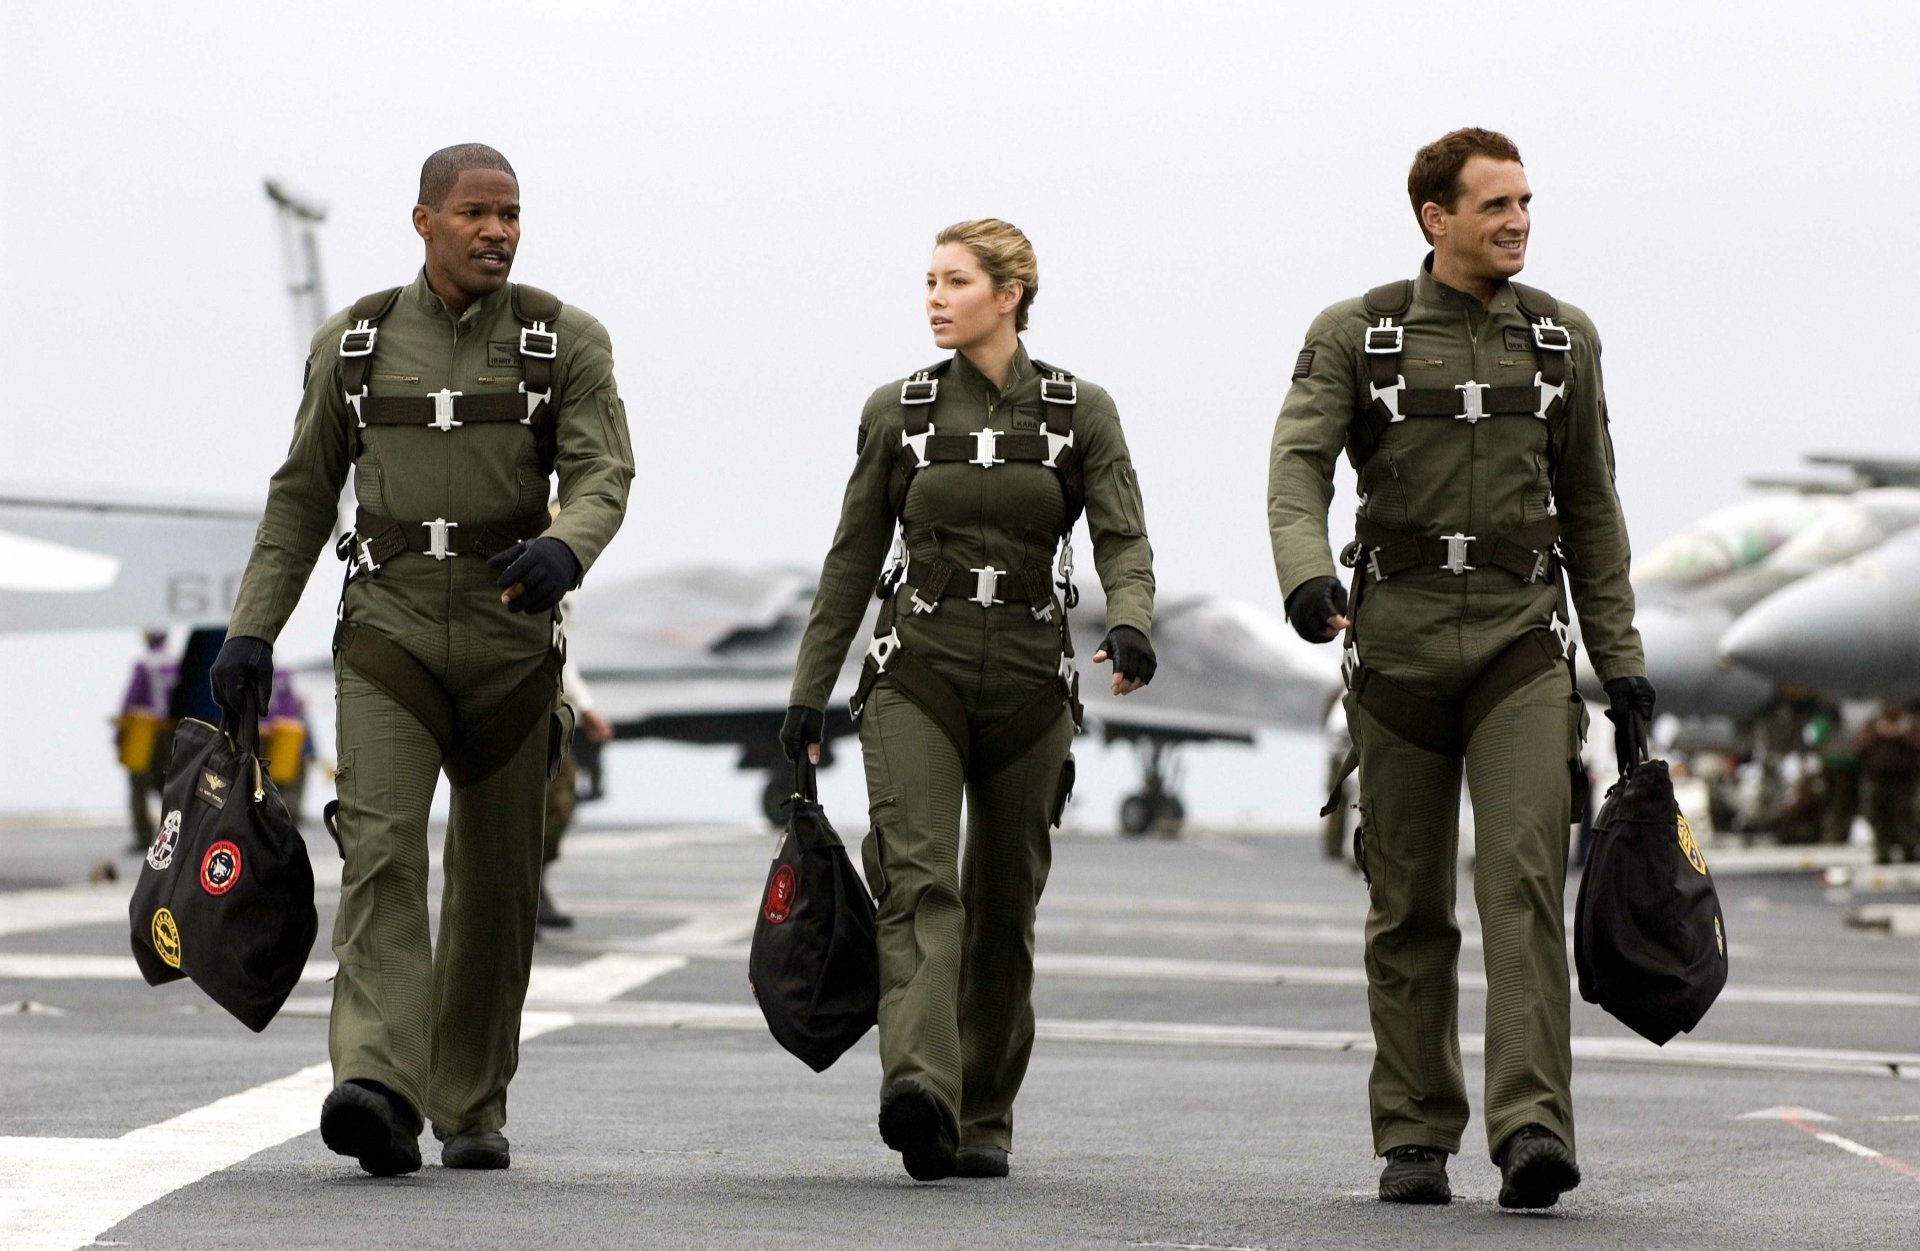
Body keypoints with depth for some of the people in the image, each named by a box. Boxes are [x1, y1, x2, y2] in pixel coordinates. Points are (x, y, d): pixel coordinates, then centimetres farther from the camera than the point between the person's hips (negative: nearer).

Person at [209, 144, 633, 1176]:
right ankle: (378, 1096, -30)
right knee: (381, 848, -18)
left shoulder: (567, 342, 1)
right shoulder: (352, 342, 5)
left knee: (495, 883, 6)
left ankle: (470, 1108, 21)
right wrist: (250, 631, 4)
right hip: (387, 634, 0)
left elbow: (602, 477, -11)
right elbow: (302, 496, 11)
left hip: (510, 641, 0)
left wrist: (563, 549, -34)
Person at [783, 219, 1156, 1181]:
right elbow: (852, 561, 10)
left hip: (1029, 685, 1)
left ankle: (983, 1119, 17)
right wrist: (809, 693, 9)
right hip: (917, 675, -1)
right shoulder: (898, 413, 6)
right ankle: (920, 1085, -37)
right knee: (919, 877, -20)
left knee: (1004, 904, 6)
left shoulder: (1080, 414, 4)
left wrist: (1129, 627, -24)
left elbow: (1123, 540, -3)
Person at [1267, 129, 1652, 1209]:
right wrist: (1306, 574, -30)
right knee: (1410, 909, 4)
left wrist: (1624, 663, 12)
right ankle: (1415, 1140, 14)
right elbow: (1300, 463, -10)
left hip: (1522, 644, 0)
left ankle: (1533, 1130, -23)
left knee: (1525, 879, -15)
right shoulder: (1355, 336, 3)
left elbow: (1591, 509, 16)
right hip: (1400, 647, 0)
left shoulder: (1564, 339, 10)